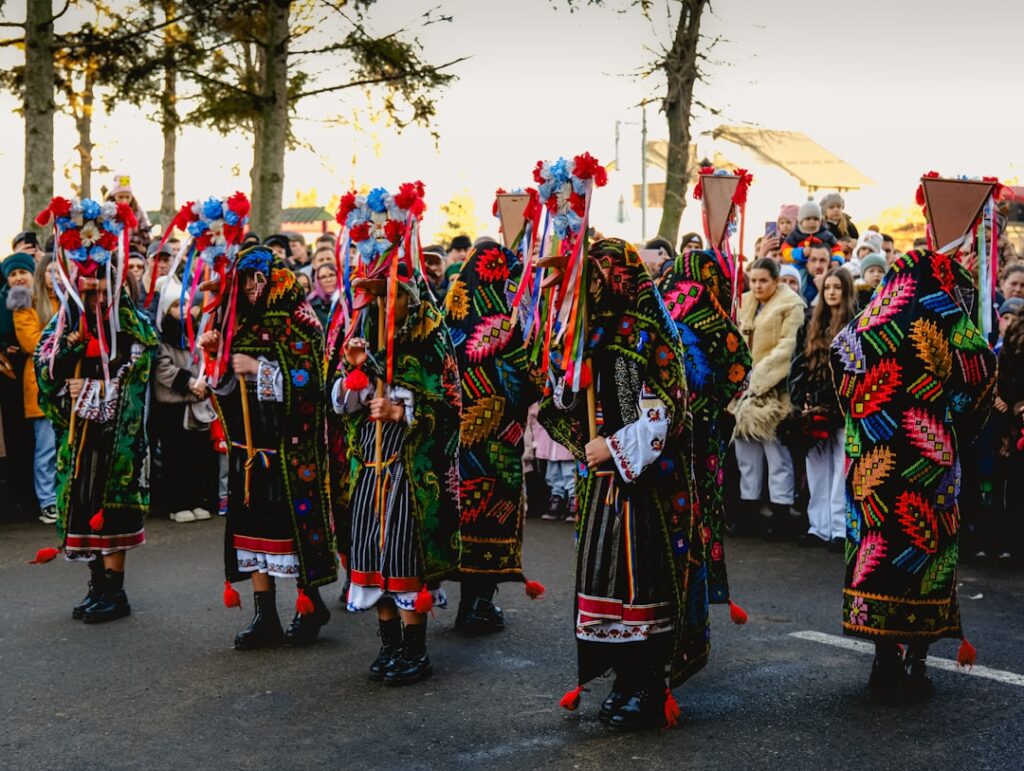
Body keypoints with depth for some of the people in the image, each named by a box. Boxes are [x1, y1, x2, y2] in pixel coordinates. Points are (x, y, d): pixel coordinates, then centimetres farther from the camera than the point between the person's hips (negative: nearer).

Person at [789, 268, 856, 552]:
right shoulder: (812, 326, 14)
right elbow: (799, 364, 12)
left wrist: (846, 405, -13)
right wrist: (802, 400, 0)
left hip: (845, 409, -5)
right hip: (814, 408, 5)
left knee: (842, 471, -3)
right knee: (817, 470, 8)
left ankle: (841, 529, -1)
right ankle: (819, 526, 14)